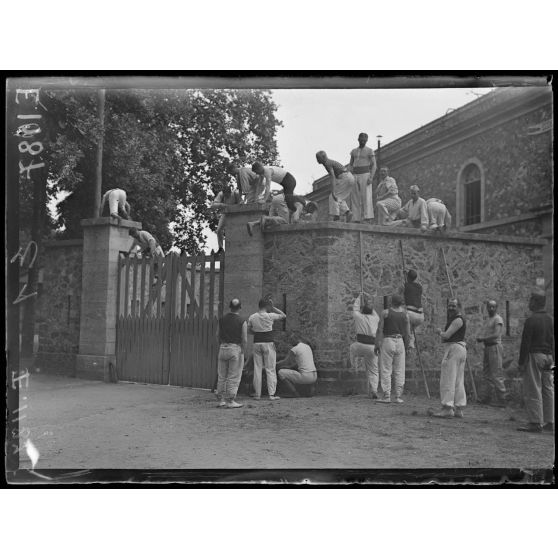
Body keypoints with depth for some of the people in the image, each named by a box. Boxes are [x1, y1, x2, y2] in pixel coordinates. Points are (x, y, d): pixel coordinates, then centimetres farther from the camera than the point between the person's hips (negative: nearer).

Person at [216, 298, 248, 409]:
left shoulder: (222, 320, 4)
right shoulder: (242, 322, -8)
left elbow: (219, 336, 10)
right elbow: (244, 340, -11)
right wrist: (242, 353, -2)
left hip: (223, 348, 4)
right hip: (235, 349, -4)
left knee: (221, 376, 13)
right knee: (234, 377, 2)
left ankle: (221, 400, 18)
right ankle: (230, 401, 3)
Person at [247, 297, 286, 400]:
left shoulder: (252, 317, 2)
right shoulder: (270, 316, -9)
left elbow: (249, 330, 13)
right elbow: (283, 315, 3)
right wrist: (273, 308, 2)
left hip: (257, 343, 4)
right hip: (268, 343, -4)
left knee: (257, 369, 8)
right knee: (270, 369, 1)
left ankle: (257, 394, 10)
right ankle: (271, 394, -1)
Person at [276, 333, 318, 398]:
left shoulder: (294, 349, -6)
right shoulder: (308, 346, 17)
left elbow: (285, 362, 1)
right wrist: (289, 367, 26)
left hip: (305, 377, -8)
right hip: (314, 377, 8)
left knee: (281, 373, 0)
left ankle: (295, 394, 0)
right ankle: (311, 386, 14)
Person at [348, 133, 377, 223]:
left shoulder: (370, 151, 0)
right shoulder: (354, 151, 15)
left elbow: (374, 166, -6)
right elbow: (350, 165, 16)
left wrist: (371, 177, -19)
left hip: (365, 176, -5)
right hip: (355, 177, 5)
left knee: (366, 198, -11)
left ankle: (368, 218, -11)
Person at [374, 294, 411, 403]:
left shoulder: (385, 312, -3)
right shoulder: (405, 315, 5)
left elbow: (380, 330, -7)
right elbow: (408, 333, 5)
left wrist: (377, 344, -2)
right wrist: (406, 346, 16)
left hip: (387, 341, -3)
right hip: (400, 342, 3)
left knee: (386, 370, 0)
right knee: (399, 371, 7)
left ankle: (386, 396, -3)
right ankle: (398, 396, 6)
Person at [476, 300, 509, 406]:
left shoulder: (498, 319, -8)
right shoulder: (488, 320, 20)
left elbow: (496, 335, -20)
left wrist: (483, 338, -15)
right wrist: (480, 337, 3)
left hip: (495, 347, -9)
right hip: (487, 347, 9)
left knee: (496, 374, -9)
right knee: (486, 373, 9)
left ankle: (502, 399, -6)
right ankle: (484, 397, 12)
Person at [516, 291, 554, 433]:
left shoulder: (531, 320, -12)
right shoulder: (550, 320, 11)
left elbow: (525, 343, -14)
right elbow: (552, 341, 14)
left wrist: (521, 362, -10)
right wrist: (551, 358, 17)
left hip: (534, 356, -8)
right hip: (548, 356, 8)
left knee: (533, 391, -4)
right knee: (548, 390, 10)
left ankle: (535, 423, -5)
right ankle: (549, 422, 13)